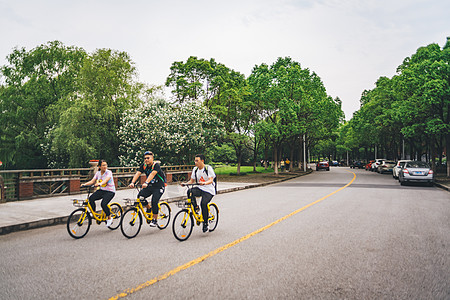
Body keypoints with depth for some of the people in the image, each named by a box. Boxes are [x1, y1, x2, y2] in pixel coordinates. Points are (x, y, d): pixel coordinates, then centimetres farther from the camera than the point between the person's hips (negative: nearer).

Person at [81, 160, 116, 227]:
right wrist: (84, 184, -21)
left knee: (103, 204, -26)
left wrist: (100, 184, -50)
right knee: (91, 198, -20)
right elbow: (92, 181, -3)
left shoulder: (109, 172, -12)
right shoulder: (98, 173, 5)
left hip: (110, 191, -5)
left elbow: (106, 180, -30)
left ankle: (109, 218, -2)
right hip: (101, 190, 5)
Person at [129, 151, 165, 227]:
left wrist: (146, 183, -53)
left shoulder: (156, 165, -20)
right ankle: (149, 209, 12)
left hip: (159, 187, -6)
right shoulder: (143, 165, -4)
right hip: (150, 186, 6)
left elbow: (152, 174, -37)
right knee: (140, 196, -13)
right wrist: (132, 182, -35)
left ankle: (154, 220, -3)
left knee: (154, 202, -19)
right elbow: (137, 173, -18)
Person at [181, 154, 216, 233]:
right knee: (190, 191, -27)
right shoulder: (195, 169, 8)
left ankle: (205, 224, -12)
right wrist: (185, 183, -10)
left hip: (209, 190, -5)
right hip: (199, 189, 5)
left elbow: (211, 180, -20)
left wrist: (204, 183, -40)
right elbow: (192, 180, 10)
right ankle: (195, 208, -9)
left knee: (203, 203, -28)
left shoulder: (208, 168, -9)